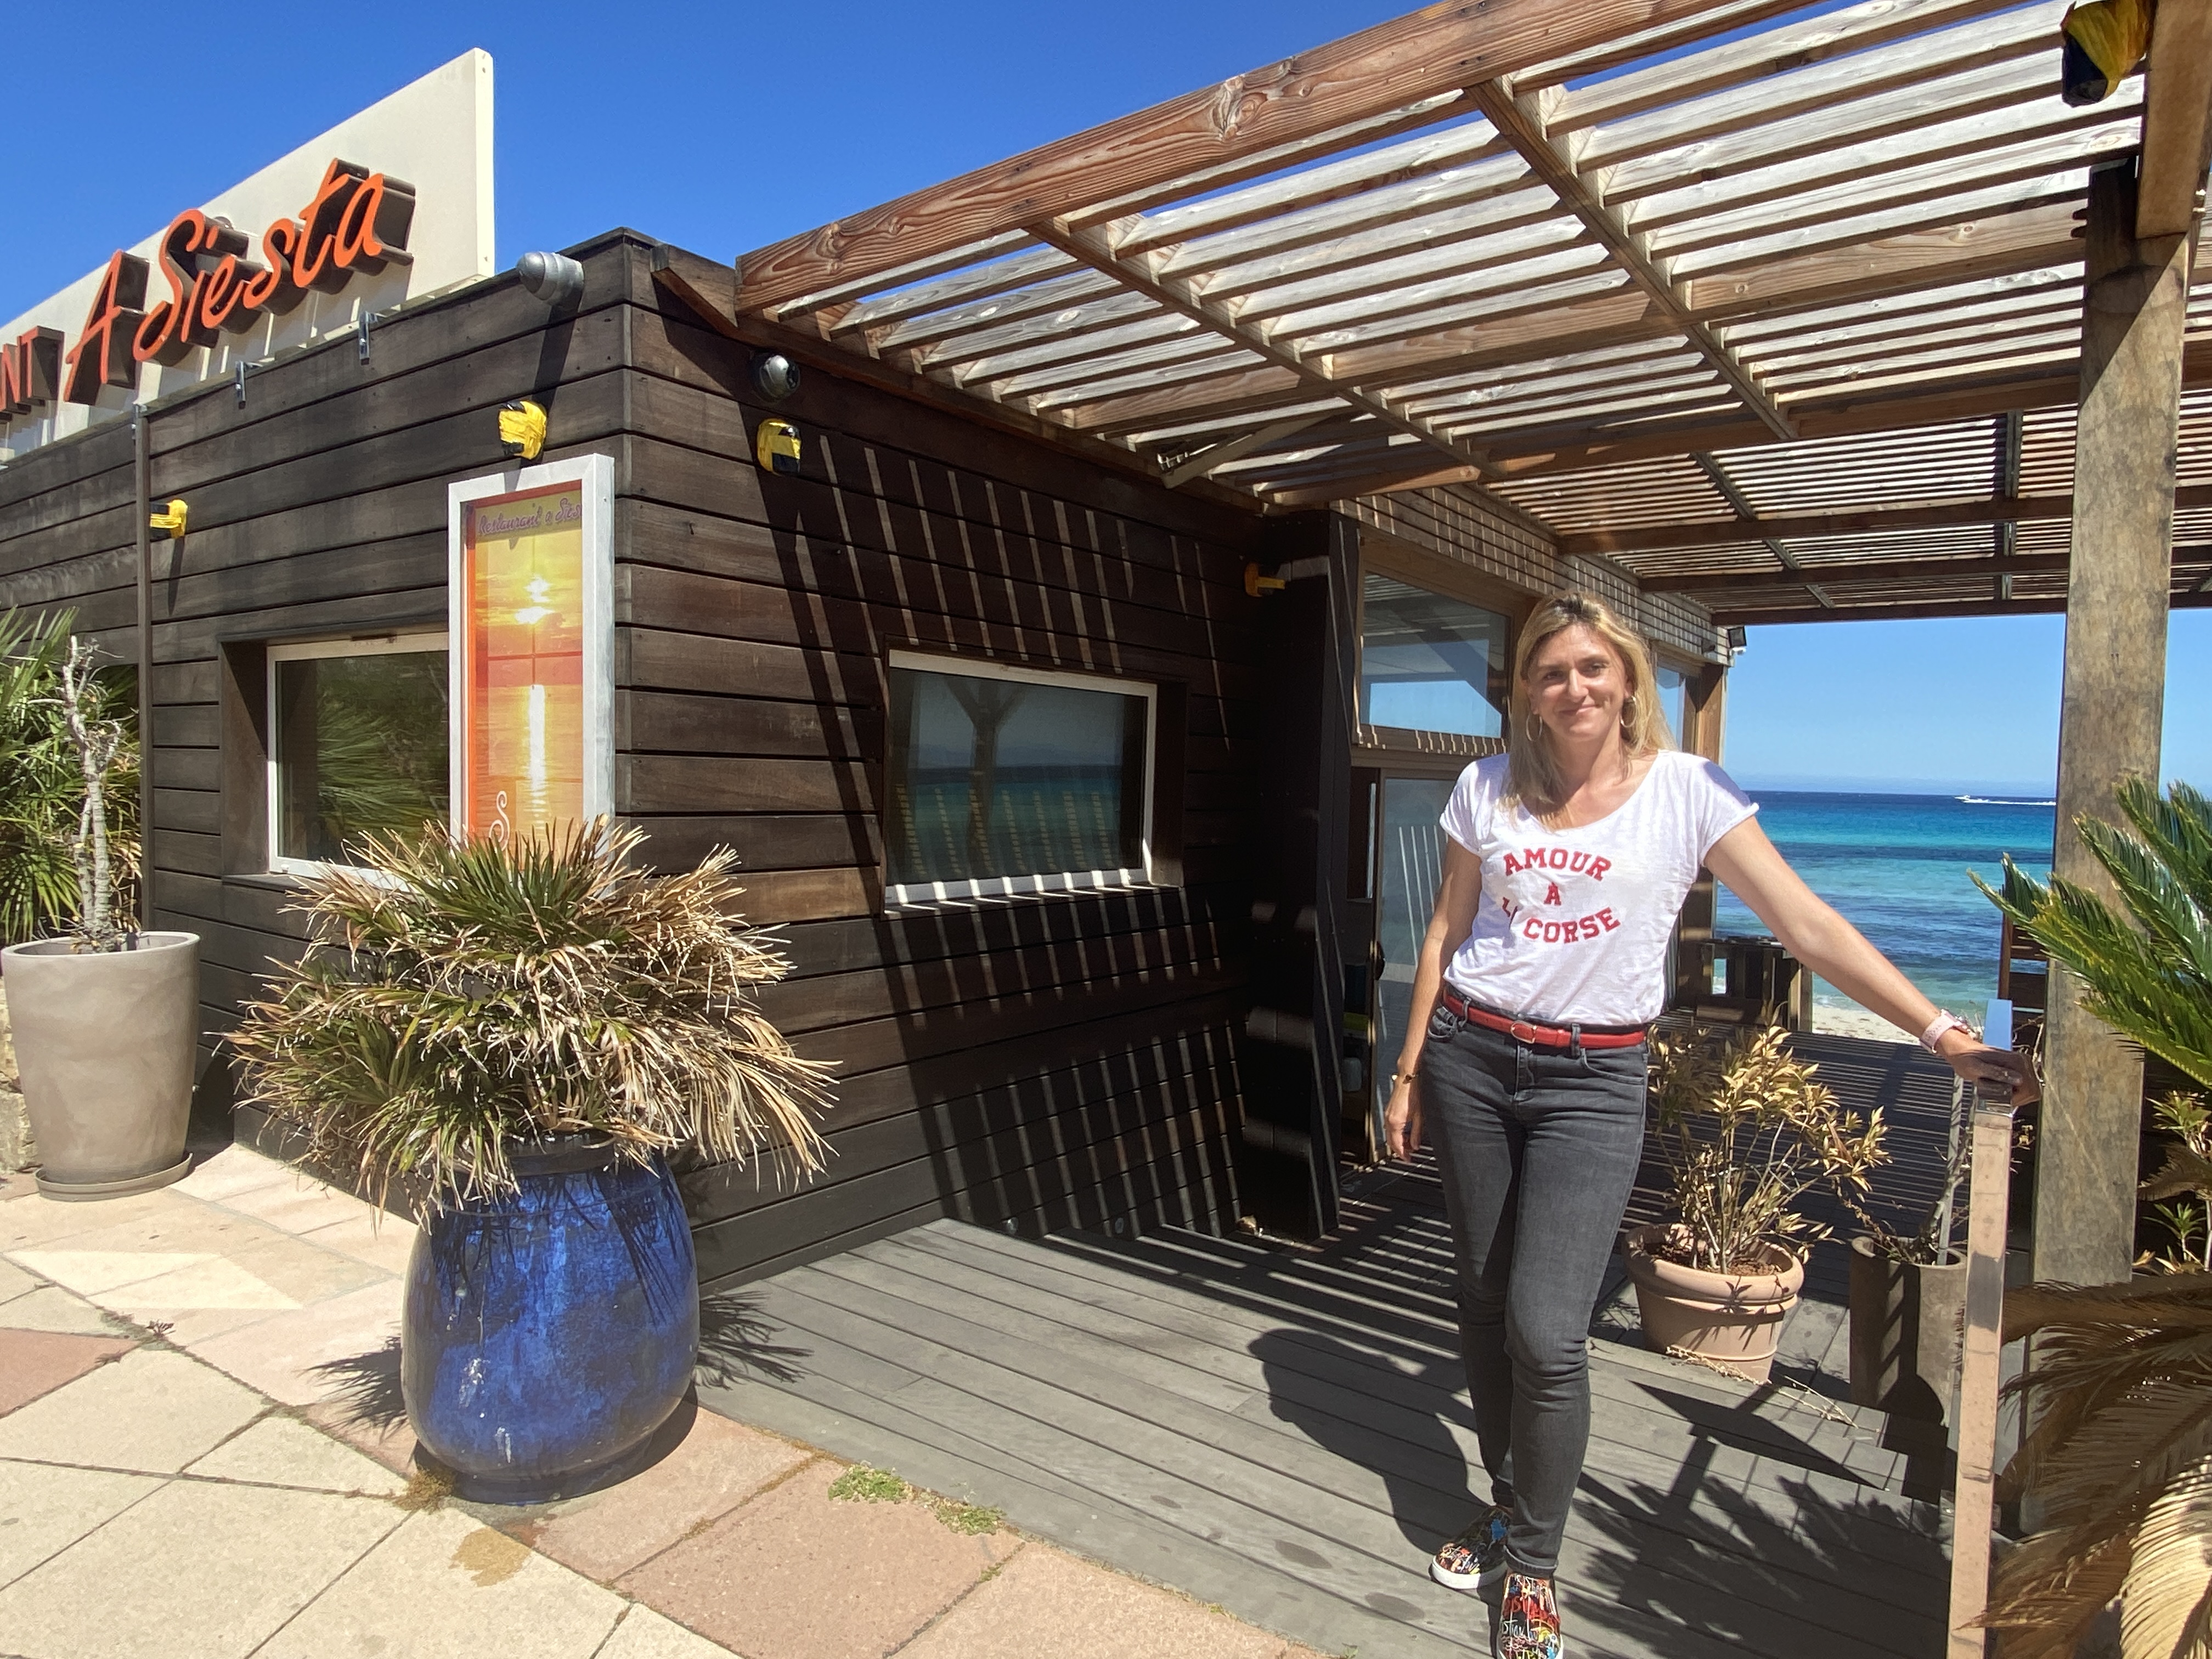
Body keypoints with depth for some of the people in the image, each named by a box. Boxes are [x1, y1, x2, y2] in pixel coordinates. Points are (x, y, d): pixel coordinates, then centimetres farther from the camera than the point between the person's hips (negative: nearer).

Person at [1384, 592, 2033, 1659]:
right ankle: (1510, 1508, 33)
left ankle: (1531, 1567, 14)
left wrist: (1943, 1034, -12)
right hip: (1470, 1058, 3)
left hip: (1592, 1081, -3)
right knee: (1484, 1307, 10)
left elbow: (1808, 927, -5)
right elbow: (1445, 935, 8)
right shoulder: (1488, 788, 4)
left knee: (1546, 1330, -10)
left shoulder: (1685, 790, -3)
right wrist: (1409, 1073, 8)